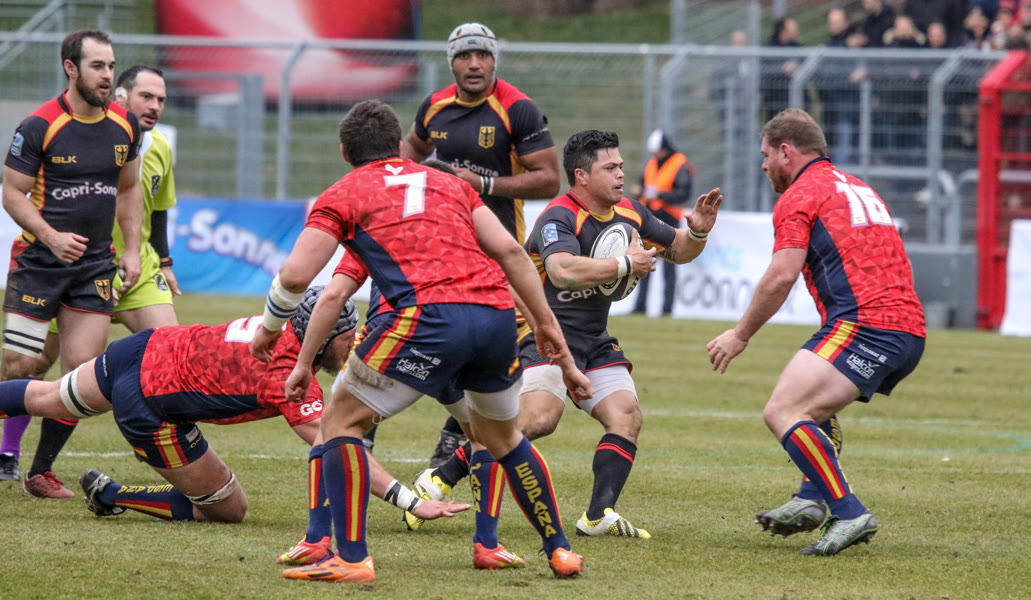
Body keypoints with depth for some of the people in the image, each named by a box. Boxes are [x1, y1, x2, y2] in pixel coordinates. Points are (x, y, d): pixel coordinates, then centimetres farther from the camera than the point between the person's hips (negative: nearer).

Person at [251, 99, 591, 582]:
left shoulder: (342, 195, 15)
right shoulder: (448, 183, 28)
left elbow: (295, 274, 4)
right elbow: (509, 251, 17)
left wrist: (270, 326, 22)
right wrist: (548, 326, 18)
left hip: (432, 316, -5)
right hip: (498, 314, 5)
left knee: (342, 420, 10)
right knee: (502, 434, 29)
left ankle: (351, 558, 0)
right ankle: (560, 550, 32)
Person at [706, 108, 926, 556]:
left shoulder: (800, 195, 0)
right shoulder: (858, 189, 28)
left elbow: (781, 277, -8)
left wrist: (741, 335, 2)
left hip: (864, 324, -10)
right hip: (910, 331, 10)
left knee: (782, 412, -16)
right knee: (813, 408, 29)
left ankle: (849, 514, -26)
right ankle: (812, 499, 11)